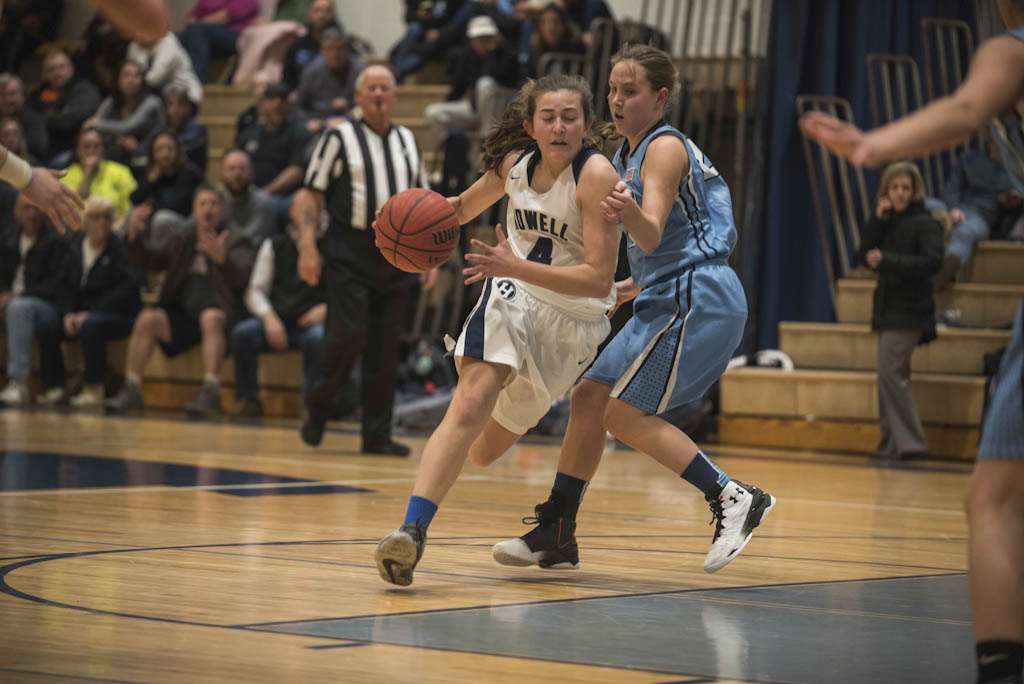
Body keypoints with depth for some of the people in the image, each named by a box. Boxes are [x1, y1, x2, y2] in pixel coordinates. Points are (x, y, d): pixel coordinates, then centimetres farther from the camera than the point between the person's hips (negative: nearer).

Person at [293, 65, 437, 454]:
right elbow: (312, 195, 0)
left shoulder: (407, 141, 16)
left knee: (386, 349, 2)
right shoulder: (338, 139, 2)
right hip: (349, 256, -4)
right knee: (348, 338, -14)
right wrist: (308, 247, -11)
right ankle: (318, 407, 10)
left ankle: (377, 434, 6)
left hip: (396, 256, 4)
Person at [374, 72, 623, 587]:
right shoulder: (515, 163, -6)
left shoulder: (596, 175, -23)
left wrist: (517, 267, -37)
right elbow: (465, 206, 17)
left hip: (576, 320, -3)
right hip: (513, 297, 3)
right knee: (469, 409, -24)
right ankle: (412, 530, -21)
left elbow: (600, 279, -28)